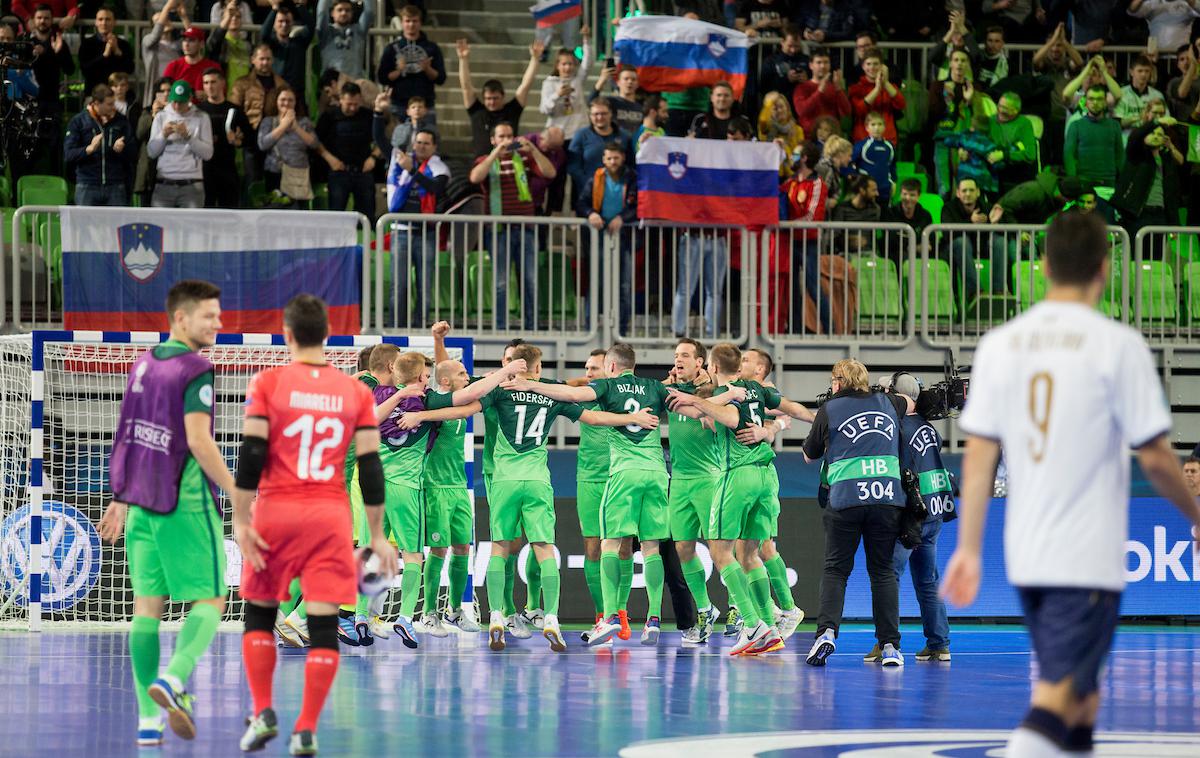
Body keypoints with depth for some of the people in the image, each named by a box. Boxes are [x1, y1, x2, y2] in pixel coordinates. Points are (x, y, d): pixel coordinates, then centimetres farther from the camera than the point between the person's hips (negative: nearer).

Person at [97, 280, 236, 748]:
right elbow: (198, 441, -20)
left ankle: (147, 718, 4)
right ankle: (173, 679, -22)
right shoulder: (195, 371, -13)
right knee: (209, 599, 1)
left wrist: (121, 499, 22)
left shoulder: (144, 364, 11)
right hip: (187, 503, -7)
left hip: (142, 503, 7)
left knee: (147, 604, 7)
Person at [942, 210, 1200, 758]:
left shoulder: (1000, 344, 4)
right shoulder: (1118, 345, -9)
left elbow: (979, 455, 3)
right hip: (1089, 558, -5)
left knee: (1079, 692, 19)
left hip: (1024, 555, 5)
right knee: (1058, 695, -10)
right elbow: (1154, 457, -7)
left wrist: (968, 549, 7)